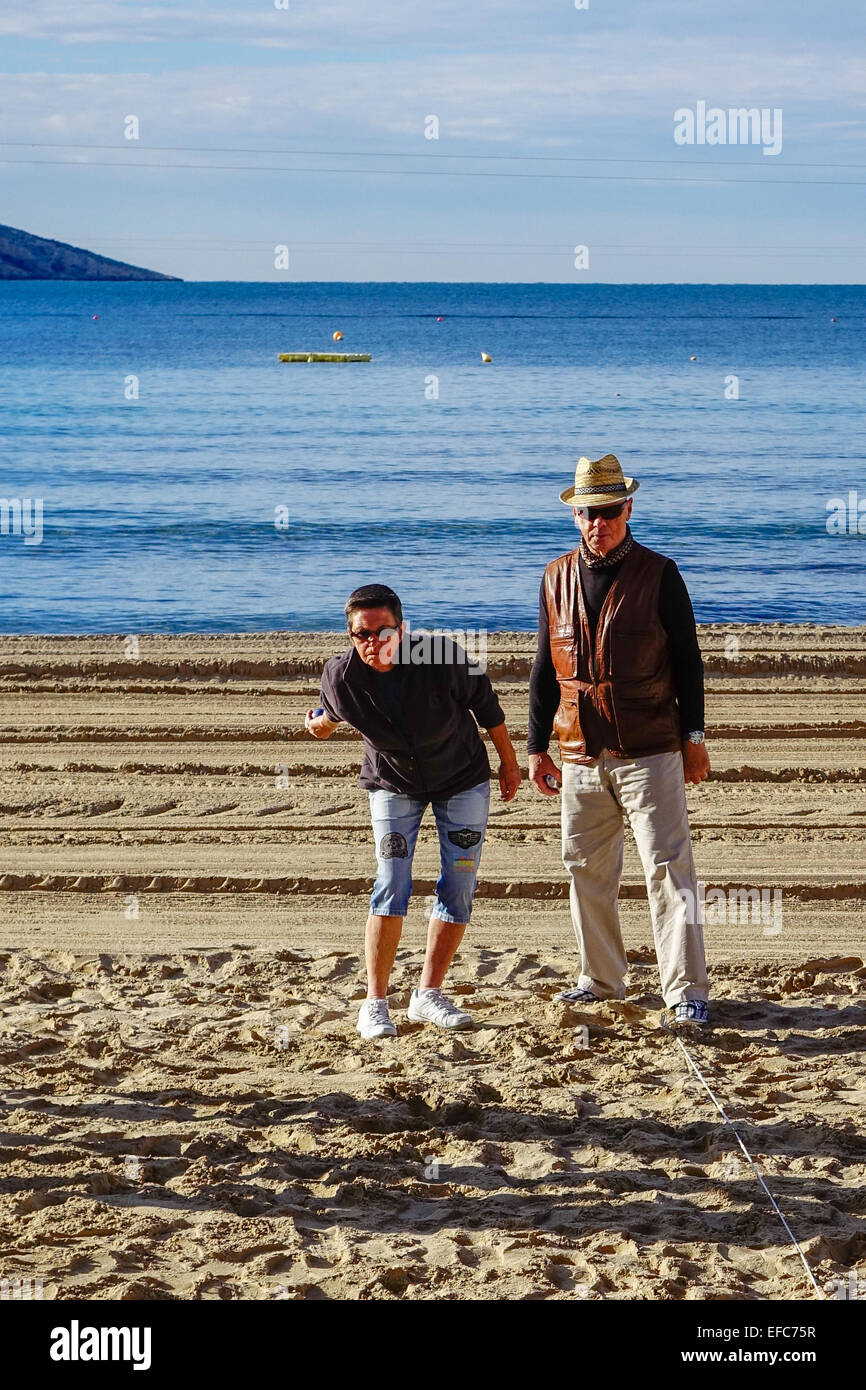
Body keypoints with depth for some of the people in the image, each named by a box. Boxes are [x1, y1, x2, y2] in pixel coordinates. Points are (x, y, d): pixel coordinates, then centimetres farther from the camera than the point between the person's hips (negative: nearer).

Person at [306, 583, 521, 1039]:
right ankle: (375, 1002, -6)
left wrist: (508, 760, -1)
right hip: (393, 784, 0)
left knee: (459, 888, -1)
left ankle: (428, 994, 10)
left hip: (462, 779, 0)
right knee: (392, 887, -12)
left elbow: (483, 701, -9)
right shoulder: (341, 677, -25)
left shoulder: (443, 658, -29)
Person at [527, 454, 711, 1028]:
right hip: (580, 755, 4)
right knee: (587, 870, 10)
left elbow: (687, 660, 1)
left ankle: (687, 993, -8)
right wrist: (537, 746, 12)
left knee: (668, 868, -8)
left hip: (649, 753, -4)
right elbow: (545, 668, 14)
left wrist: (694, 736, -3)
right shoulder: (557, 578, 10)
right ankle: (601, 981, 24)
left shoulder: (659, 575, -1)